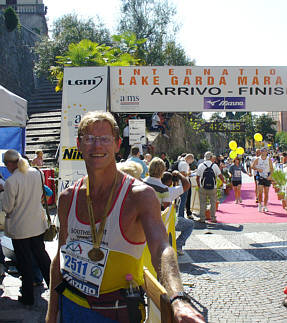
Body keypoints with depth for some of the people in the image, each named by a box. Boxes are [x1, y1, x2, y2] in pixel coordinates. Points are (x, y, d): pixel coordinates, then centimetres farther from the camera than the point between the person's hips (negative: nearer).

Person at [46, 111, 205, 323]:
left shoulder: (140, 196, -16)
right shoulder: (68, 198, -1)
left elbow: (160, 249, -30)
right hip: (71, 306, 4)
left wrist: (178, 300, -48)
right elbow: (61, 257, 7)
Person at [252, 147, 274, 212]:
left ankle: (265, 206, 14)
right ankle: (260, 205, 3)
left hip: (267, 178, 1)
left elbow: (271, 168, 4)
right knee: (260, 192, -13)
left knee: (266, 193, 3)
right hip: (260, 177, -1)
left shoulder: (269, 159, 5)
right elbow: (253, 166, 6)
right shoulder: (258, 159, 4)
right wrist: (258, 169, -13)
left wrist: (270, 175, -11)